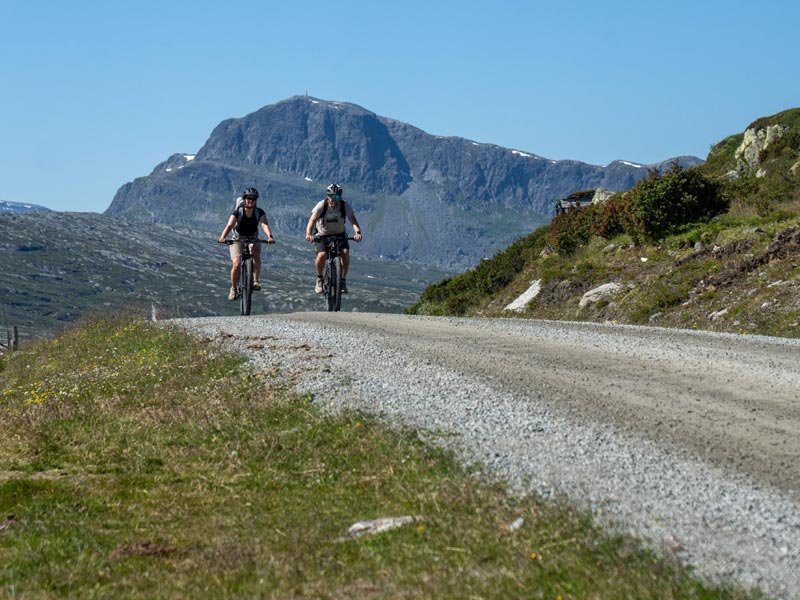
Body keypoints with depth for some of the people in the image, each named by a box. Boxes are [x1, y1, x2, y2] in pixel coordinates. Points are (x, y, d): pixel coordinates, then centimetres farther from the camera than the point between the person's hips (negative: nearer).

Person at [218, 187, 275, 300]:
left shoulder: (259, 212, -14)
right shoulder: (238, 212, -19)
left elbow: (264, 224, -30)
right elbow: (229, 225, -32)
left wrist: (270, 236, -51)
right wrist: (222, 237, -52)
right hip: (237, 240, -1)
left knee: (256, 253, -33)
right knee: (237, 264, -18)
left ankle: (255, 281, -31)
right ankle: (233, 289, 3)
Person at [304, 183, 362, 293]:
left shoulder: (345, 206, -18)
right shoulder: (321, 206, -22)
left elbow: (353, 221, -26)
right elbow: (312, 220, -31)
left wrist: (357, 232, -47)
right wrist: (308, 234, -50)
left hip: (339, 234, 1)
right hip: (323, 235, -1)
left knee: (345, 252, -26)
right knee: (322, 255, -27)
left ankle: (343, 280, -9)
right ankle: (319, 278, 0)